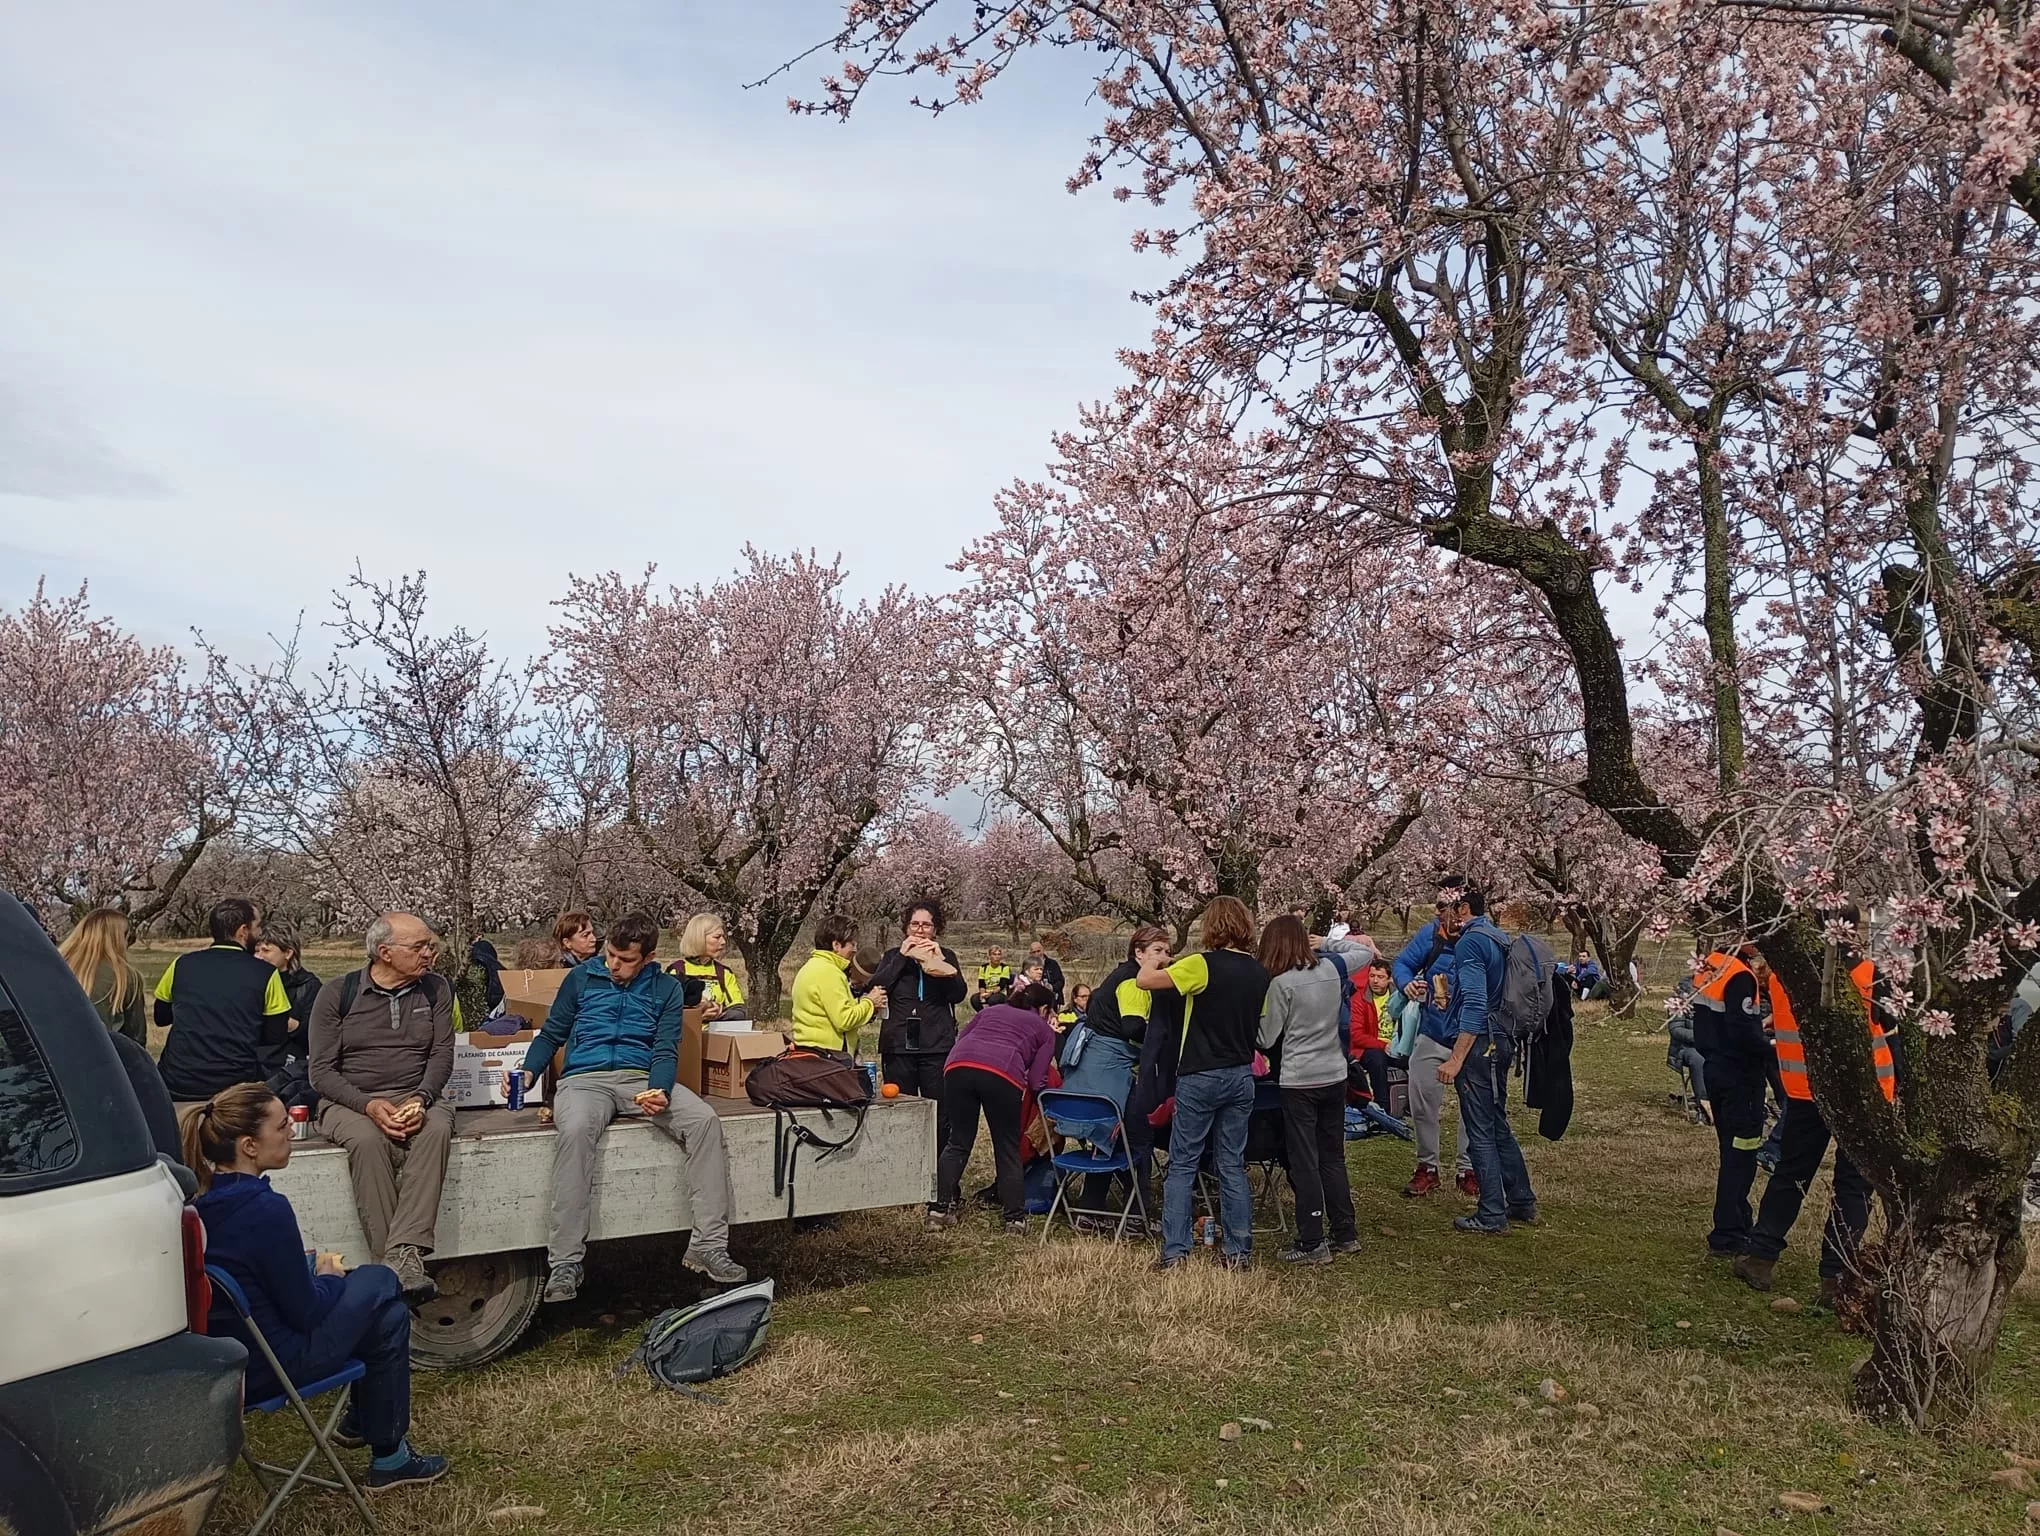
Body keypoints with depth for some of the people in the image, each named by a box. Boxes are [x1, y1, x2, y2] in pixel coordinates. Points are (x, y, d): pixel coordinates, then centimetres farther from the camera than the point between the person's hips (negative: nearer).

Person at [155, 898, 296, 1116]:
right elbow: (276, 1038, 2)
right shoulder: (266, 974, -2)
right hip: (235, 1087, -2)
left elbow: (161, 1016, 22)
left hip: (178, 1084, 3)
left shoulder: (181, 965, 6)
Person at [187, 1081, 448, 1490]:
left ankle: (359, 1420, 36)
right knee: (379, 1283, 9)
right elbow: (306, 1312, -19)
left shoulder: (198, 1200, -4)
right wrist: (329, 1276, -1)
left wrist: (318, 1270, 9)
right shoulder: (266, 1210, -28)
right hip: (270, 1367, -8)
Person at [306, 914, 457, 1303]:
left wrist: (421, 1099, -20)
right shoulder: (337, 993, -1)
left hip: (414, 1097, 2)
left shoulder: (436, 989, 7)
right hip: (348, 1100, -2)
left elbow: (442, 1056, 2)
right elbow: (322, 1071, -4)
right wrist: (369, 1105, -21)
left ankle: (404, 1254, -42)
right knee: (368, 1139, -36)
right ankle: (390, 1264, -35)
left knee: (437, 1128, -33)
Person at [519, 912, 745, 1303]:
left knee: (704, 1120, -26)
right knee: (575, 1130, -37)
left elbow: (666, 1050, 4)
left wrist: (660, 1091, -17)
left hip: (642, 1078, 2)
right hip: (585, 1079, -1)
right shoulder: (582, 978, 11)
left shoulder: (667, 987, 12)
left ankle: (708, 1246, -22)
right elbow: (551, 1034, 15)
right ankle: (565, 1263, -33)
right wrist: (528, 1072, -6)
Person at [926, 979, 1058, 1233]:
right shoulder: (1044, 1029, 26)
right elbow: (1037, 1081, 15)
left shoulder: (990, 1010, 36)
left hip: (958, 1065, 3)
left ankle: (939, 1210, 15)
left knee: (958, 1142, 16)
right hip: (1002, 1073, -3)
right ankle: (1015, 1218, 14)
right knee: (1008, 1149, 11)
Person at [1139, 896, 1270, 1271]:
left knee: (1182, 1165, 4)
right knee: (1232, 1166, 12)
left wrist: (1150, 963, 7)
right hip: (1241, 1076, 5)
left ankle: (1175, 1251, 3)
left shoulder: (1203, 965, -15)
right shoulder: (1259, 973, 4)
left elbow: (1144, 981, -14)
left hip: (1200, 1076, -5)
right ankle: (1239, 1251, 15)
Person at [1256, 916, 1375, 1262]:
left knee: (1304, 1163, 1)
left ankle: (1312, 1244, 5)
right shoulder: (1331, 968, 1)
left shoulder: (1280, 982, -15)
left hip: (1299, 1081, -6)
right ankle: (1345, 1234, 23)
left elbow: (1267, 1038, -8)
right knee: (1333, 1157, 16)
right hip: (1335, 1076, 6)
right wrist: (1326, 942, 17)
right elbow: (1365, 952, 22)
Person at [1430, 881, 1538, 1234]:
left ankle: (1492, 1214, 3)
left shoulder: (1470, 943, -15)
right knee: (1499, 1126, 18)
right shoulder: (1498, 938, 13)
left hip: (1478, 1044, -9)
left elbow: (1475, 1004, -23)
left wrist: (1456, 1059, -23)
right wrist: (1452, 996, 28)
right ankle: (1522, 1202, 26)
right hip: (1500, 1042, 9)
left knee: (1480, 1132, -2)